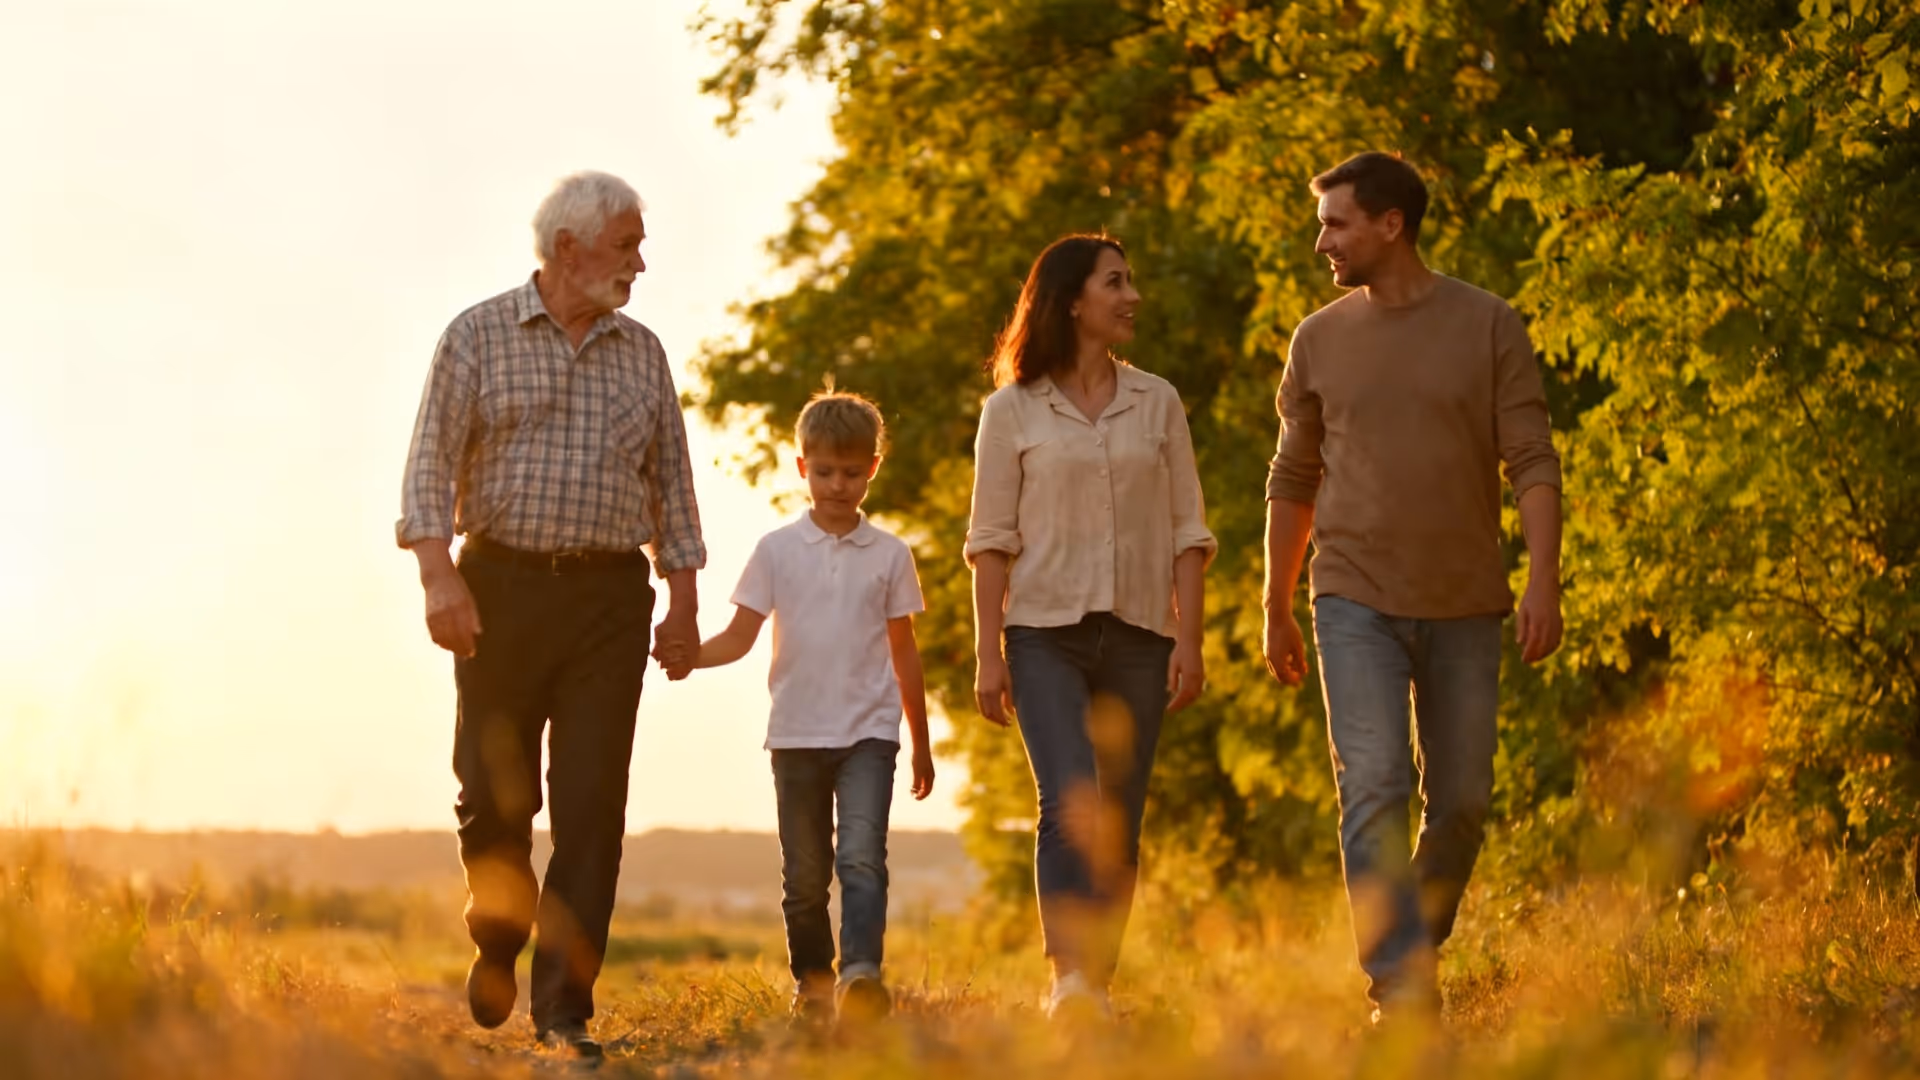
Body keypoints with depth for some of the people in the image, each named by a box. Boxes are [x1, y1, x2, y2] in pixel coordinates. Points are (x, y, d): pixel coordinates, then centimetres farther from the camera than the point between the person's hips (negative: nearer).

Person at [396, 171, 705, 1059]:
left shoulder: (642, 353, 13)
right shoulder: (479, 336, 2)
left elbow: (670, 480, 16)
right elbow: (432, 463, -5)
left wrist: (684, 603, 10)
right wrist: (437, 575, -17)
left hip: (609, 596, 2)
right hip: (502, 587, -2)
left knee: (591, 807, -6)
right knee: (494, 793, 2)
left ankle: (563, 1011, -5)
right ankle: (496, 938, 32)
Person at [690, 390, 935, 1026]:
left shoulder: (889, 555, 4)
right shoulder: (777, 550, 3)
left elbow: (903, 652, 10)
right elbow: (740, 637, 1)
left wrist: (922, 745, 14)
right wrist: (688, 654, -20)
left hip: (868, 733, -1)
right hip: (797, 734, 1)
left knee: (861, 855, -20)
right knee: (804, 874, 9)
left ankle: (861, 973, -30)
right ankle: (811, 985, 22)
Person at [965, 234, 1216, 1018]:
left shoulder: (1157, 403, 11)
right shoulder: (1013, 411, 4)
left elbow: (1187, 532, 9)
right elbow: (991, 540, 2)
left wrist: (1188, 642, 0)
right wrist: (987, 654, -4)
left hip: (1137, 636, 3)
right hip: (1046, 632, -3)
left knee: (1119, 824, 2)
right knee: (1070, 805, -20)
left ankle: (1096, 985, 9)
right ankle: (1069, 978, -25)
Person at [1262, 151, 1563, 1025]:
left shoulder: (1489, 327, 1)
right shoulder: (1319, 340, 7)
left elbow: (1532, 463, -3)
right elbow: (1292, 483, 14)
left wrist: (1544, 582, -14)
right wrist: (1276, 613, 16)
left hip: (1463, 604, 0)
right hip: (1357, 601, 0)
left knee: (1460, 800, 6)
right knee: (1374, 791, -13)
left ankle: (1423, 946, 27)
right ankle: (1401, 988, -17)